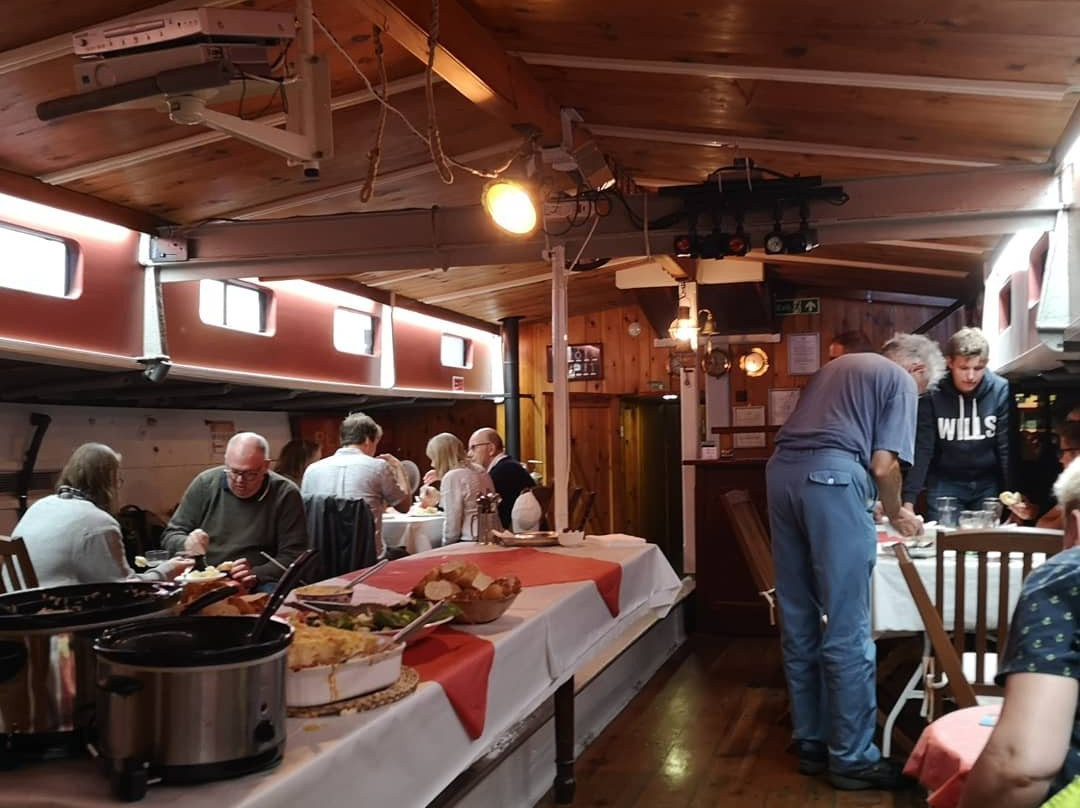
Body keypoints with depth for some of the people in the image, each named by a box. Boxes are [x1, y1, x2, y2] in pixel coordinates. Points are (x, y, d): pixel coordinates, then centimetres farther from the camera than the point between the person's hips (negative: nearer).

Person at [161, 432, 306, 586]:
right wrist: (187, 544, -13)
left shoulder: (286, 495, -6)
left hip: (259, 588, -2)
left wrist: (256, 575, -22)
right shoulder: (204, 483, 3)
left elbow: (293, 555, -6)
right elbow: (171, 535, 10)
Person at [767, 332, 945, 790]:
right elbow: (883, 465, -3)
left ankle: (812, 744, 21)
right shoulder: (901, 381, 9)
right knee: (846, 631, -1)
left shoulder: (837, 366, 31)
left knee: (799, 623, 12)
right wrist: (896, 515, 16)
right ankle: (851, 758, 6)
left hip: (782, 470, 8)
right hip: (831, 477, -7)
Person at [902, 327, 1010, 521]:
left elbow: (1007, 447, -11)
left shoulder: (1000, 390, -12)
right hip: (945, 483, 0)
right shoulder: (932, 394, -14)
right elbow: (922, 450, -15)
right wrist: (908, 500, -24)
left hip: (988, 483, 1)